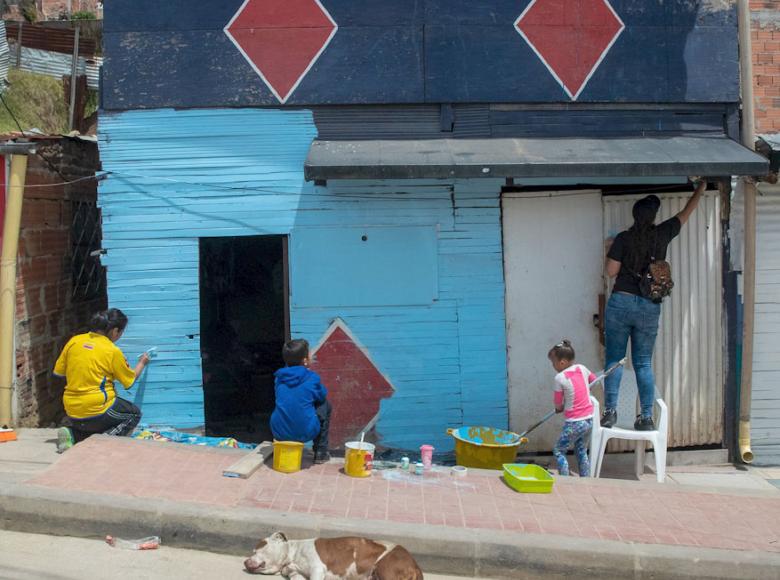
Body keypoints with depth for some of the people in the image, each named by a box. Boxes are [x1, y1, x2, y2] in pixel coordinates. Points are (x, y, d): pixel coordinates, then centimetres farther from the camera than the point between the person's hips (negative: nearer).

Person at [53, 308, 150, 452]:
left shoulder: (74, 341, 1)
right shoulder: (113, 351, -10)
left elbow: (58, 371, 9)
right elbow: (130, 380, 3)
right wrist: (142, 363, 22)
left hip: (72, 414, 6)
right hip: (98, 412, -6)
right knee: (134, 414, 19)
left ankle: (72, 435, 4)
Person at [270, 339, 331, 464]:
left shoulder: (280, 377, 5)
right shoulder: (312, 378, -6)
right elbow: (323, 396, 13)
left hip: (279, 433, 4)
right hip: (305, 433, -4)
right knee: (325, 405, 20)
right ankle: (320, 452, 22)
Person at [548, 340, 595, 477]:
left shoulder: (560, 377, -15)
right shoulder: (582, 369, 2)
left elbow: (557, 403, -6)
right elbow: (594, 379, 24)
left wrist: (560, 408, 15)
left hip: (574, 423, -7)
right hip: (589, 419, 7)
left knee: (558, 451, 6)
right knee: (582, 452, 18)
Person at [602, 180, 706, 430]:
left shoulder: (624, 239, -5)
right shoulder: (662, 234, 2)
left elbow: (611, 271, -4)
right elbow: (685, 213, 19)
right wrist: (700, 189, 33)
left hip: (621, 302, -2)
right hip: (650, 308, 2)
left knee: (614, 360, 3)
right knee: (644, 363, 7)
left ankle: (610, 411, -3)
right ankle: (647, 417, 4)